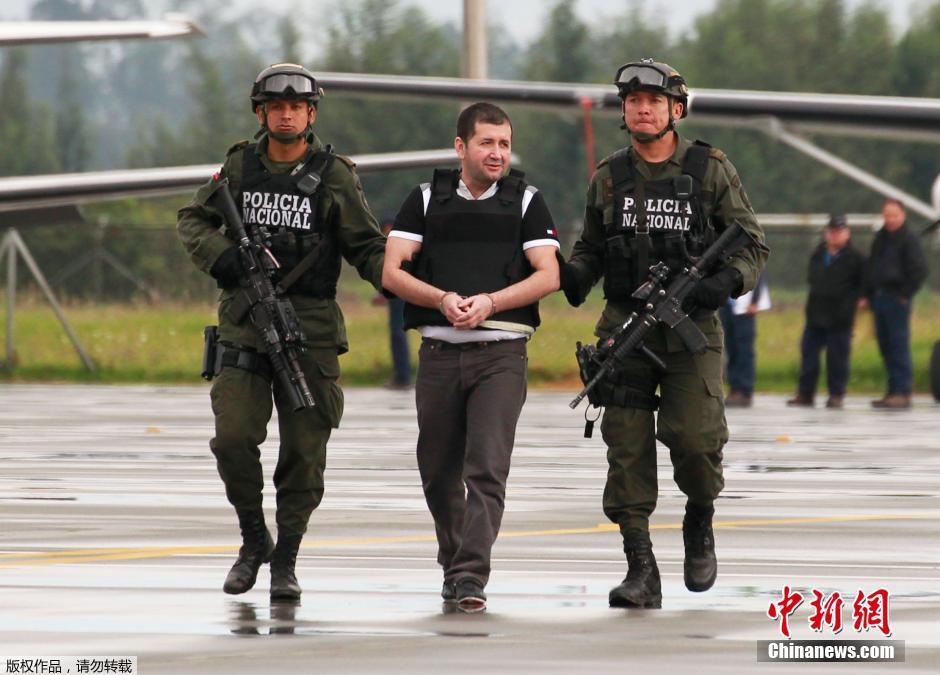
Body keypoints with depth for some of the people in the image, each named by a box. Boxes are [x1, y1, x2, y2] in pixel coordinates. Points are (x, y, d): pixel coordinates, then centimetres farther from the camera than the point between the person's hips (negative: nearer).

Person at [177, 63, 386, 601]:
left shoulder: (335, 176, 1)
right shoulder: (240, 167, 7)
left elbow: (367, 247, 2)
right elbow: (194, 219, 16)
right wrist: (219, 254, -4)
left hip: (310, 330, -1)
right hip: (245, 322, 1)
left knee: (304, 450, 0)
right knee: (233, 437, -9)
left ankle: (286, 560, 11)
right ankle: (254, 538, 13)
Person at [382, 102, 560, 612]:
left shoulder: (526, 202, 7)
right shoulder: (426, 200, 9)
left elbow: (548, 275, -2)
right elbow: (392, 272, 2)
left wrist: (489, 302, -15)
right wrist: (443, 299, -15)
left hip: (501, 354, -2)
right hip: (439, 354, 2)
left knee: (487, 469, -15)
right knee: (439, 473, 9)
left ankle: (470, 577, -20)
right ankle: (453, 562, 29)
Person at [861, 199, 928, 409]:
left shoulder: (909, 239, -7)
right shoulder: (880, 238, 16)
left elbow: (919, 270, -11)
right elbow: (870, 267, 23)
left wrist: (906, 294, -11)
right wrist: (867, 295, 15)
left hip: (897, 299, -8)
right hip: (879, 298, 8)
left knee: (899, 346, -9)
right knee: (885, 346, 8)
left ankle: (902, 392, -10)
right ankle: (893, 391, 12)